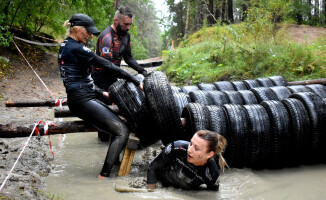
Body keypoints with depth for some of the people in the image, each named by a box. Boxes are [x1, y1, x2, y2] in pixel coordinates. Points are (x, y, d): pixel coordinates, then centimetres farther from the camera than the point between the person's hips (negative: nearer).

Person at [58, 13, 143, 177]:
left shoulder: (65, 47, 17)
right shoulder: (76, 48, -14)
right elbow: (108, 66, -13)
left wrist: (100, 92, 18)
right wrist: (137, 82, -9)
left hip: (82, 99, 10)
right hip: (82, 101, -10)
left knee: (118, 122, 17)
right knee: (122, 131, -14)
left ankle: (115, 162, 18)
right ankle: (104, 175, -18)